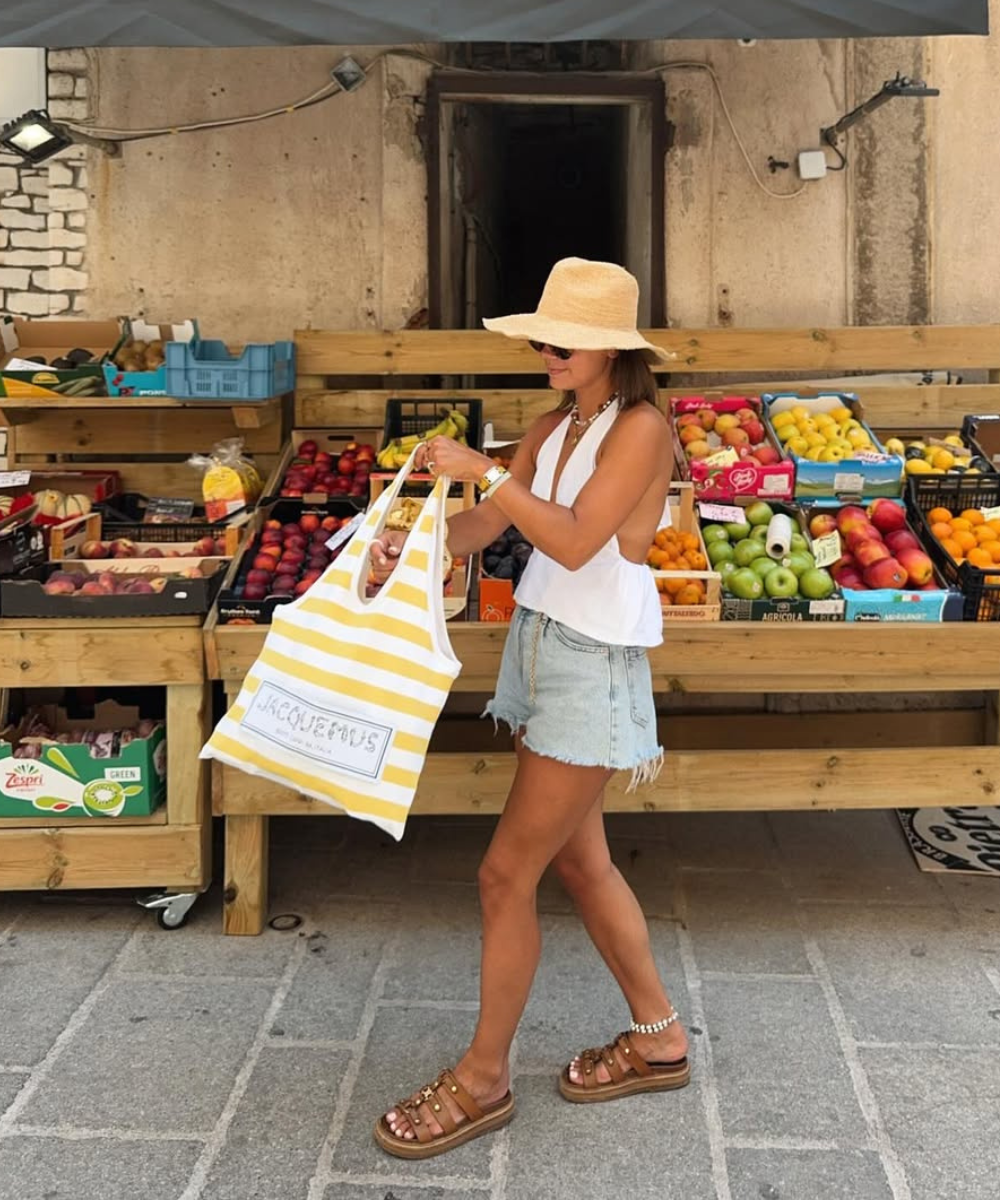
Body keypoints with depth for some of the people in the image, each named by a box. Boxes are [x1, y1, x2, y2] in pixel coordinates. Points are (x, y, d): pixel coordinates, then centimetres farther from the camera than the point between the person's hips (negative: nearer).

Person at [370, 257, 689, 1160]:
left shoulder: (640, 428, -13)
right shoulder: (553, 428, 11)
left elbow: (575, 542, -23)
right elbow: (482, 529, 3)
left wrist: (483, 471, -24)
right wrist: (410, 547, -16)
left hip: (594, 665, -8)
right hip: (538, 644, 9)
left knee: (507, 875, -4)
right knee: (579, 860, 16)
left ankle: (483, 1082, 13)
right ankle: (659, 1040, 32)